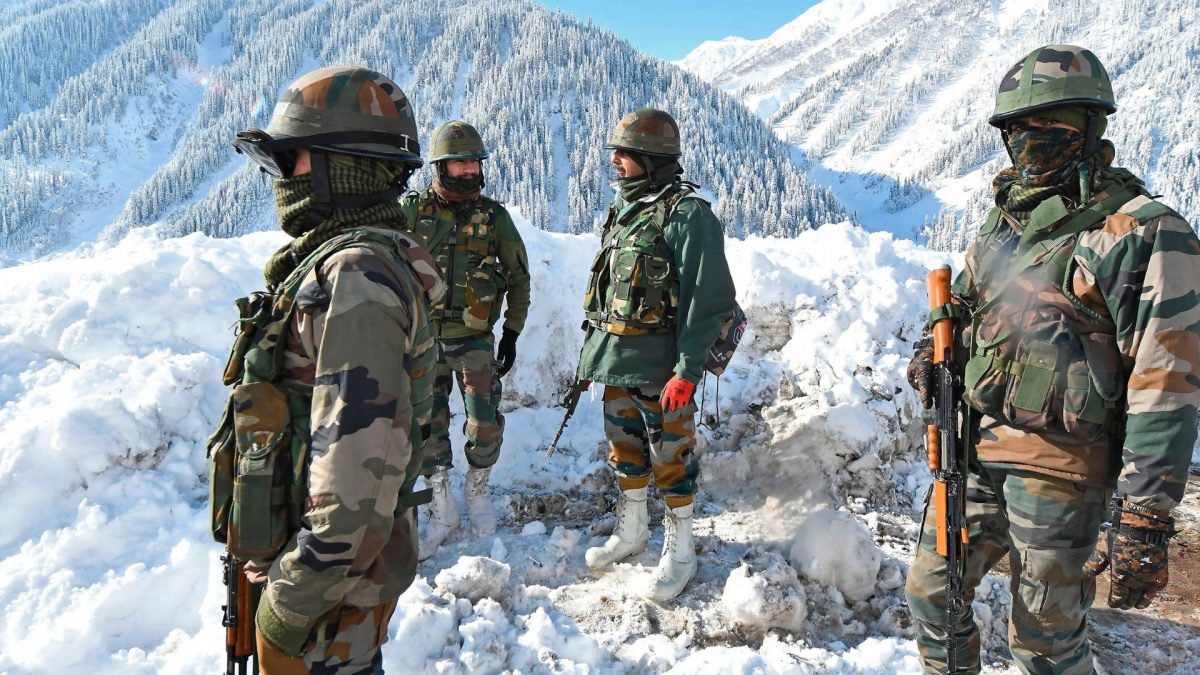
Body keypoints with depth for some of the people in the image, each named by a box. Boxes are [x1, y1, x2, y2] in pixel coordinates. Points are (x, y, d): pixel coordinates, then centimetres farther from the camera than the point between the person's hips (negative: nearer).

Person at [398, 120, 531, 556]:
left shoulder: (493, 216, 1)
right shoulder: (412, 210, -1)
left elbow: (519, 277, 8)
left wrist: (512, 333, 4)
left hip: (475, 339, 0)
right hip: (424, 336, 0)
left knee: (486, 422, -4)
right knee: (428, 425, 5)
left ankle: (478, 490, 24)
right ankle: (441, 511, 21)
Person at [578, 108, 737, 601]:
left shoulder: (688, 215, -14)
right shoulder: (623, 209, 12)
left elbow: (709, 300, -18)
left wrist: (687, 371, -21)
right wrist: (594, 350, 19)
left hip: (659, 363, -8)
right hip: (616, 357, 8)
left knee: (670, 455, 3)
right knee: (625, 447, 18)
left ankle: (679, 550, 20)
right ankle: (630, 531, 36)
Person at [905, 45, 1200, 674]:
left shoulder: (1144, 233, -13)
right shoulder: (1004, 219, 10)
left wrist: (1144, 519, -20)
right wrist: (933, 350, 3)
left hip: (1056, 467, -7)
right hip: (973, 447, 7)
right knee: (931, 588, 16)